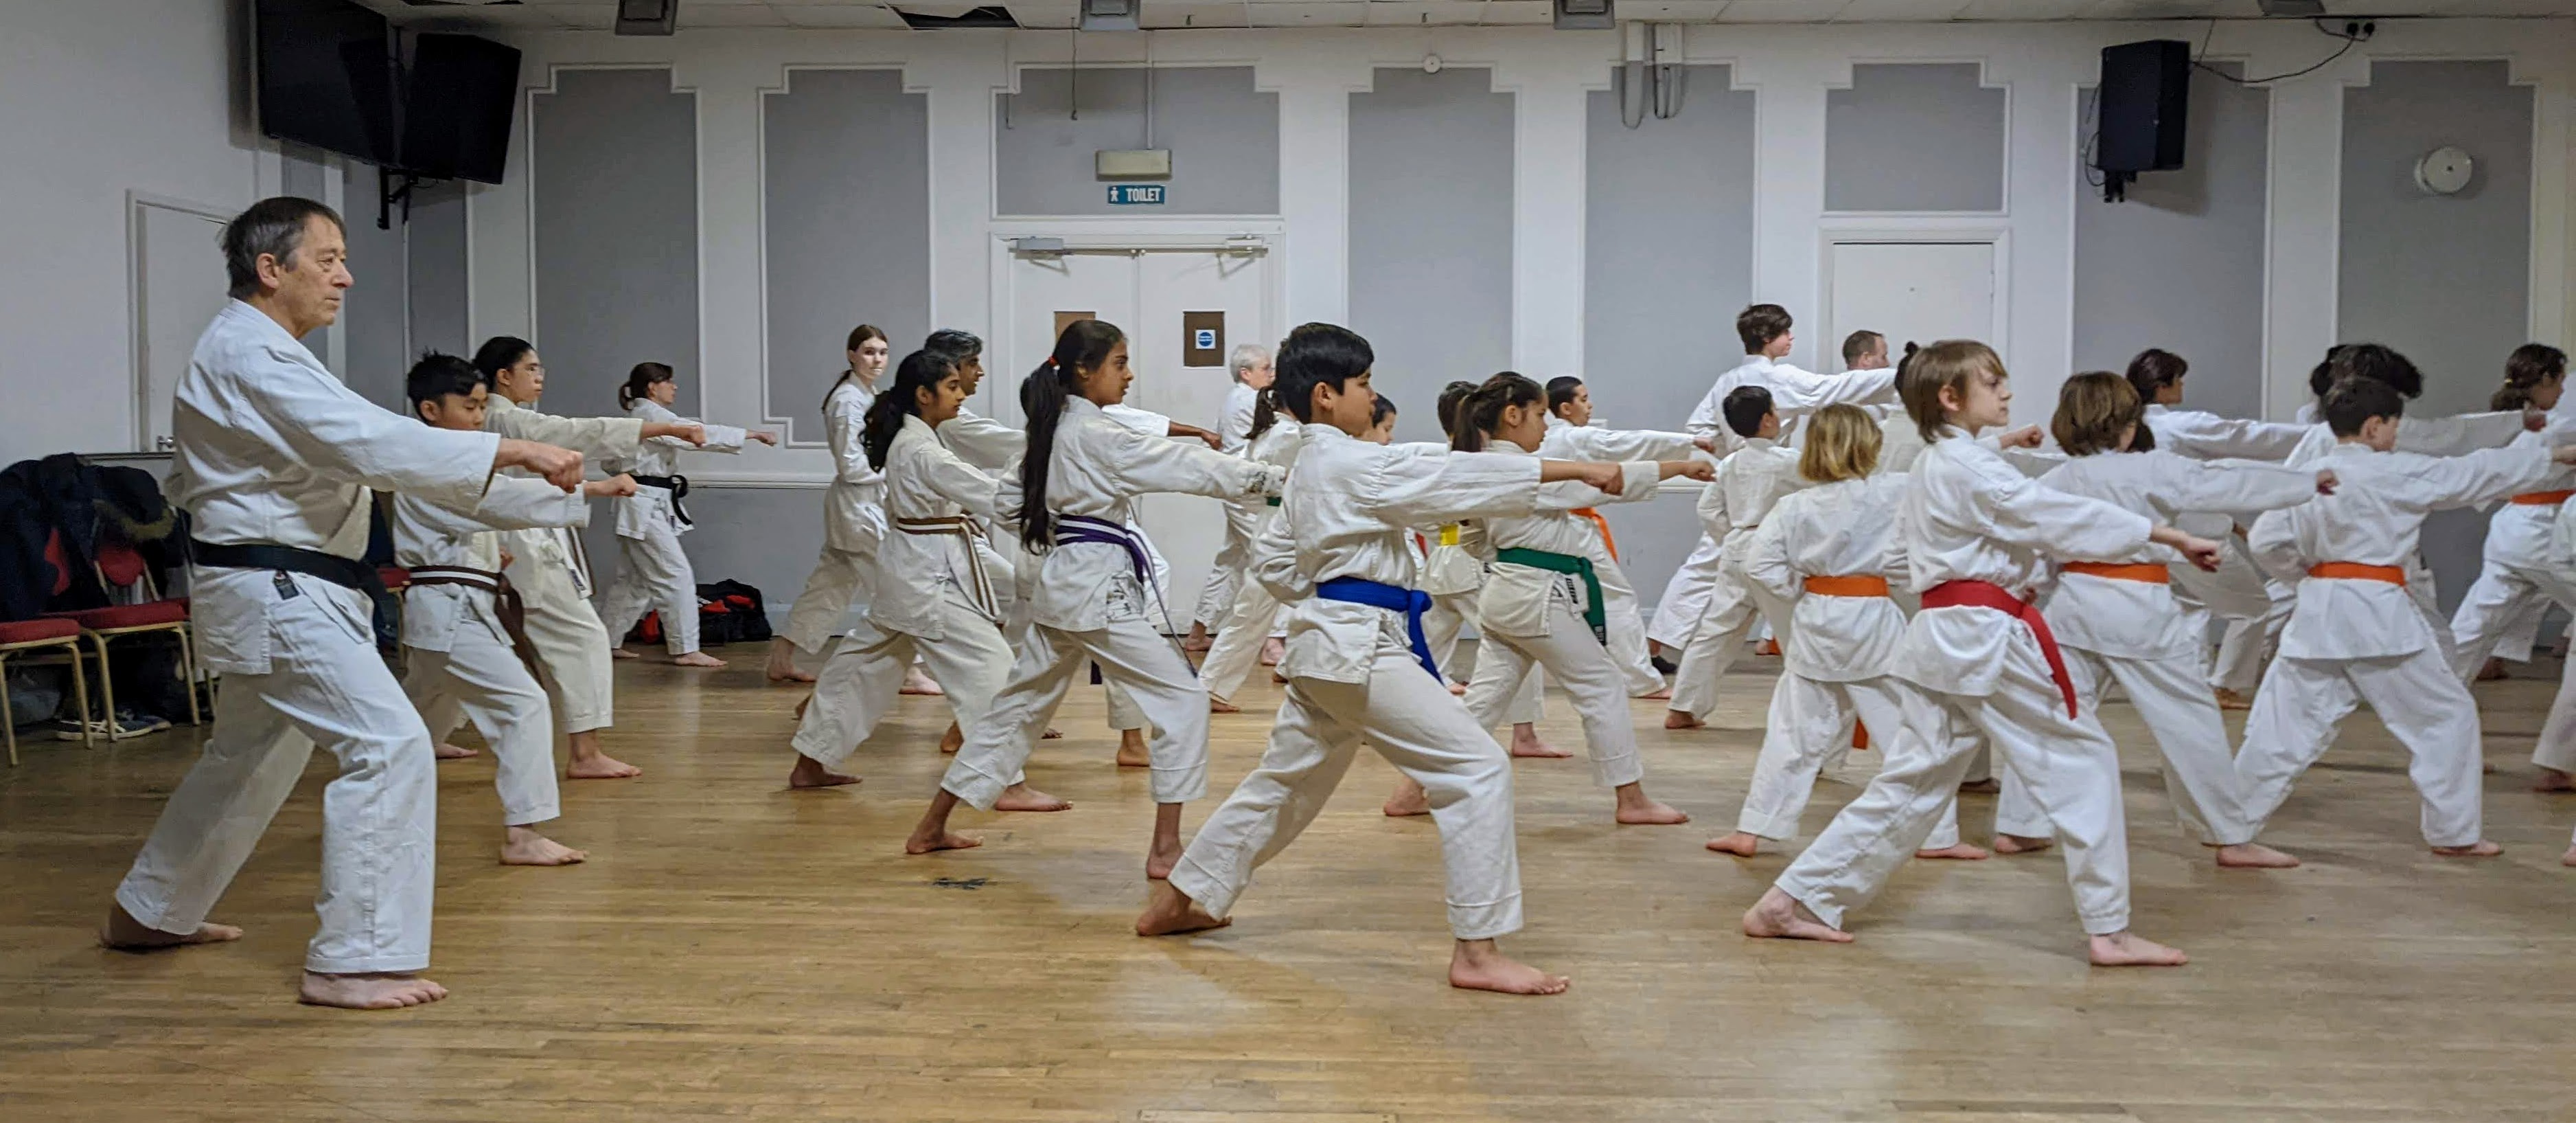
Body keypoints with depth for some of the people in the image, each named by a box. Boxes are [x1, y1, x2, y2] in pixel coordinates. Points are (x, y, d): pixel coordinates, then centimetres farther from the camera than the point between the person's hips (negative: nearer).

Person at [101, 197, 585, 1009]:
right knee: (391, 748, -17)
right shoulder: (250, 354, -18)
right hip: (277, 593, -11)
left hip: (278, 588, 11)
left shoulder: (252, 351, 15)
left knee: (250, 759, 24)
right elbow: (370, 442, -30)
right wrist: (515, 450, -34)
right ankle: (352, 960, -12)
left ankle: (150, 913, 42)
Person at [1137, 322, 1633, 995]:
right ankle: (1477, 952, -10)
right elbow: (1463, 476, -18)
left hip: (1324, 642, 11)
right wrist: (1578, 470, -17)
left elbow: (1271, 561, 24)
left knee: (1286, 780, 23)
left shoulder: (1311, 471, 15)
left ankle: (1178, 901, 34)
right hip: (1361, 645, -10)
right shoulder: (1356, 466, -15)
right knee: (1478, 769, -12)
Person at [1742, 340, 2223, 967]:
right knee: (2083, 763, 1)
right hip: (1987, 639, -9)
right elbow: (2058, 516, -17)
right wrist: (2168, 536, -13)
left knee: (1914, 780, 10)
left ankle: (1794, 901, 9)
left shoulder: (1928, 468, 17)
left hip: (1939, 637, 9)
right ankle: (2109, 931, 6)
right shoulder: (1969, 467, -13)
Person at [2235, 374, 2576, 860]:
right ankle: (2455, 832, 17)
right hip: (2379, 614, -5)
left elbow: (2266, 542, 4)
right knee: (2447, 716, 12)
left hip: (2318, 613, 5)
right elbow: (2480, 472, 1)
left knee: (2284, 723, 10)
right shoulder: (2398, 473, -7)